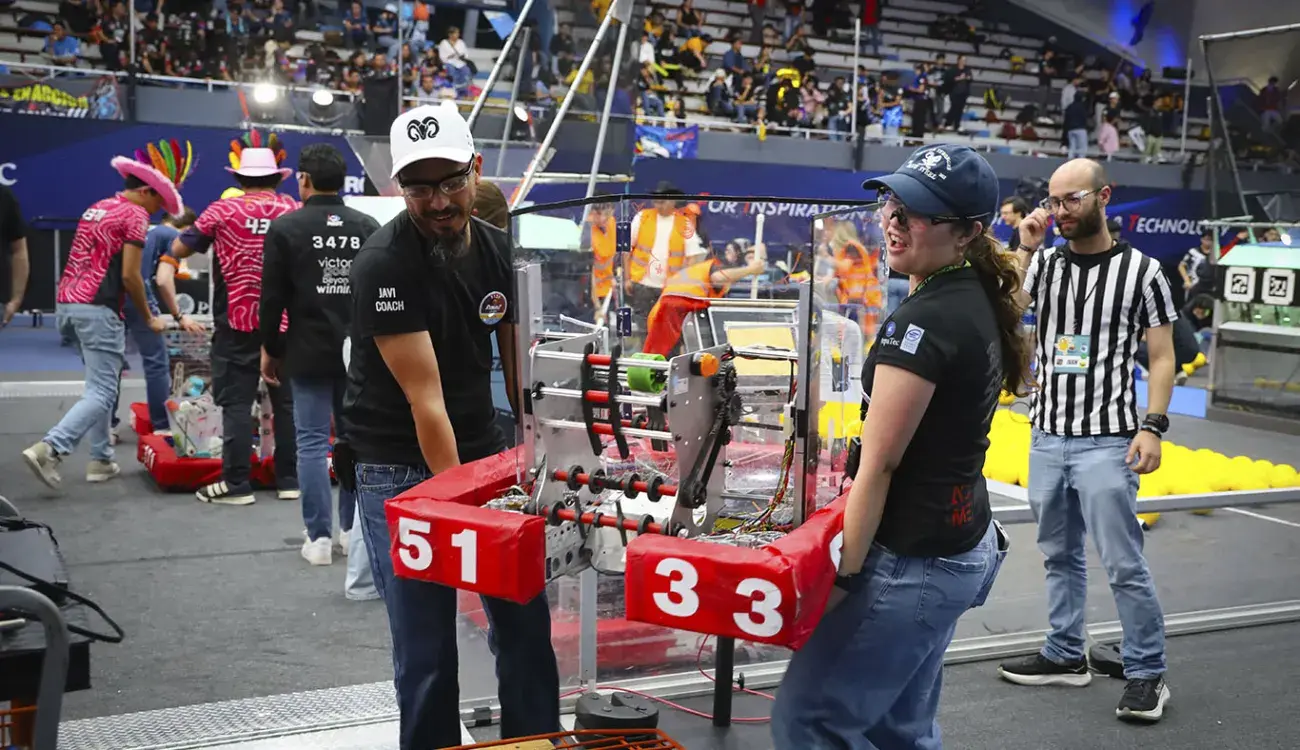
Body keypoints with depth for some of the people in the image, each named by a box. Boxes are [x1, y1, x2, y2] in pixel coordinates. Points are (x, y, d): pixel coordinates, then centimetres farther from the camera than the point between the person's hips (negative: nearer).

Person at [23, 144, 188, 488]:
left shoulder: (96, 209, 21)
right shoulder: (135, 214, -5)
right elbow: (129, 276, -10)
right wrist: (149, 318, 0)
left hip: (66, 304, 9)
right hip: (96, 309, -9)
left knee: (99, 386, 18)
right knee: (103, 392, -7)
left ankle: (101, 460, 19)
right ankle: (49, 448, -21)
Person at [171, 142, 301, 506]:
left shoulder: (223, 211, -4)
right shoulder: (295, 211, 3)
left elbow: (178, 250, 4)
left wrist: (208, 230, 19)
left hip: (238, 323, -2)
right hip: (287, 323, 3)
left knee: (237, 402, 2)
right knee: (287, 401, 10)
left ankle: (236, 484, 2)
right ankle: (289, 479, 15)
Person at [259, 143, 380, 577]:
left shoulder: (285, 228, -5)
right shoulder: (369, 228, 3)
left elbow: (272, 298, -5)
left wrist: (270, 350, 6)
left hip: (308, 353, -3)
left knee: (312, 442, 2)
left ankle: (319, 538, 2)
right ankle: (353, 529, 18)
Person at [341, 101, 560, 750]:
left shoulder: (495, 247, 1)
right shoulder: (385, 265, -19)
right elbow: (426, 401, -23)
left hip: (482, 450, 6)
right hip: (400, 468, -6)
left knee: (526, 619, 9)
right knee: (427, 648, -2)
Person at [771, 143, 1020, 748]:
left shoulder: (925, 319, -21)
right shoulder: (978, 302, 8)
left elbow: (878, 464, -19)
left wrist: (846, 573, -14)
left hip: (915, 562, -10)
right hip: (965, 545, 10)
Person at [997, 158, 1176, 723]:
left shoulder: (1141, 270, -3)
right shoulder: (1043, 263, 7)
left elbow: (1162, 357, -3)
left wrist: (1152, 427, -12)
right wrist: (1025, 250, -12)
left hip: (1106, 441, -5)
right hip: (1046, 437, 5)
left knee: (1123, 565, -3)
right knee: (1059, 555, 15)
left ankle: (1147, 673, 10)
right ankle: (1065, 655, 28)